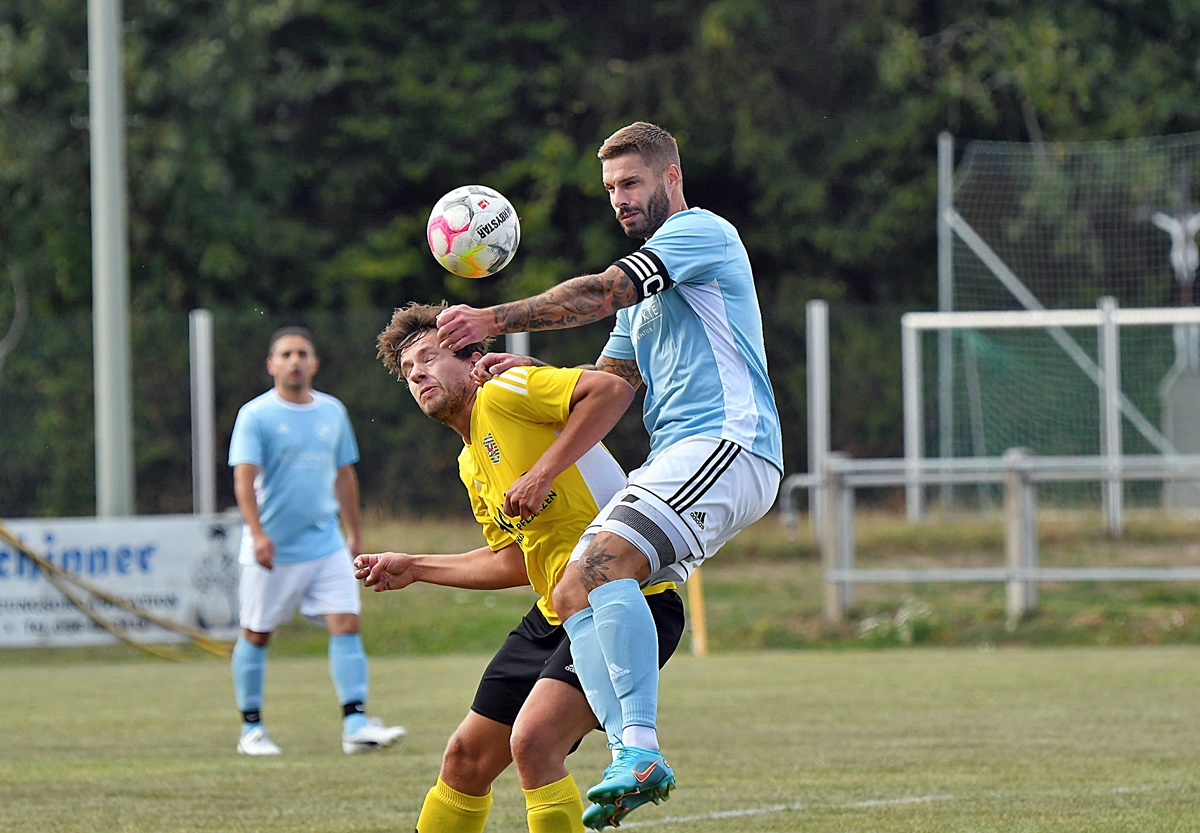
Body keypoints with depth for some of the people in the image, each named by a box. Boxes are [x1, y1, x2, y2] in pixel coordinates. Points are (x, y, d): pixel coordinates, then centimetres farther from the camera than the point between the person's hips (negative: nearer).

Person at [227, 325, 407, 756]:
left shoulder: (332, 411, 9)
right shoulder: (255, 415, -7)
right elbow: (244, 478, -15)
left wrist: (354, 533, 18)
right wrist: (257, 533, -27)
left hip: (326, 543, 4)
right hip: (272, 550, -4)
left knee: (346, 623, -9)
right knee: (256, 634, 4)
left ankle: (355, 723, -14)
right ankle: (251, 728, 16)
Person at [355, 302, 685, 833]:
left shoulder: (503, 391, -8)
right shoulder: (470, 466, 18)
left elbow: (613, 390, -21)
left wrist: (544, 471, -25)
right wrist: (413, 568, 25)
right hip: (553, 617, 10)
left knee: (533, 741, -26)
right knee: (465, 760, 11)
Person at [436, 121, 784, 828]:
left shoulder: (703, 232, 0)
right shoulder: (645, 285, 30)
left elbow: (599, 294, -13)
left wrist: (494, 319, -13)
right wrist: (529, 372, 11)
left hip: (727, 444, -10)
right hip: (675, 460, 10)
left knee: (603, 565, -30)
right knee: (573, 595, -5)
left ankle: (641, 751, -37)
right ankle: (634, 763, -14)